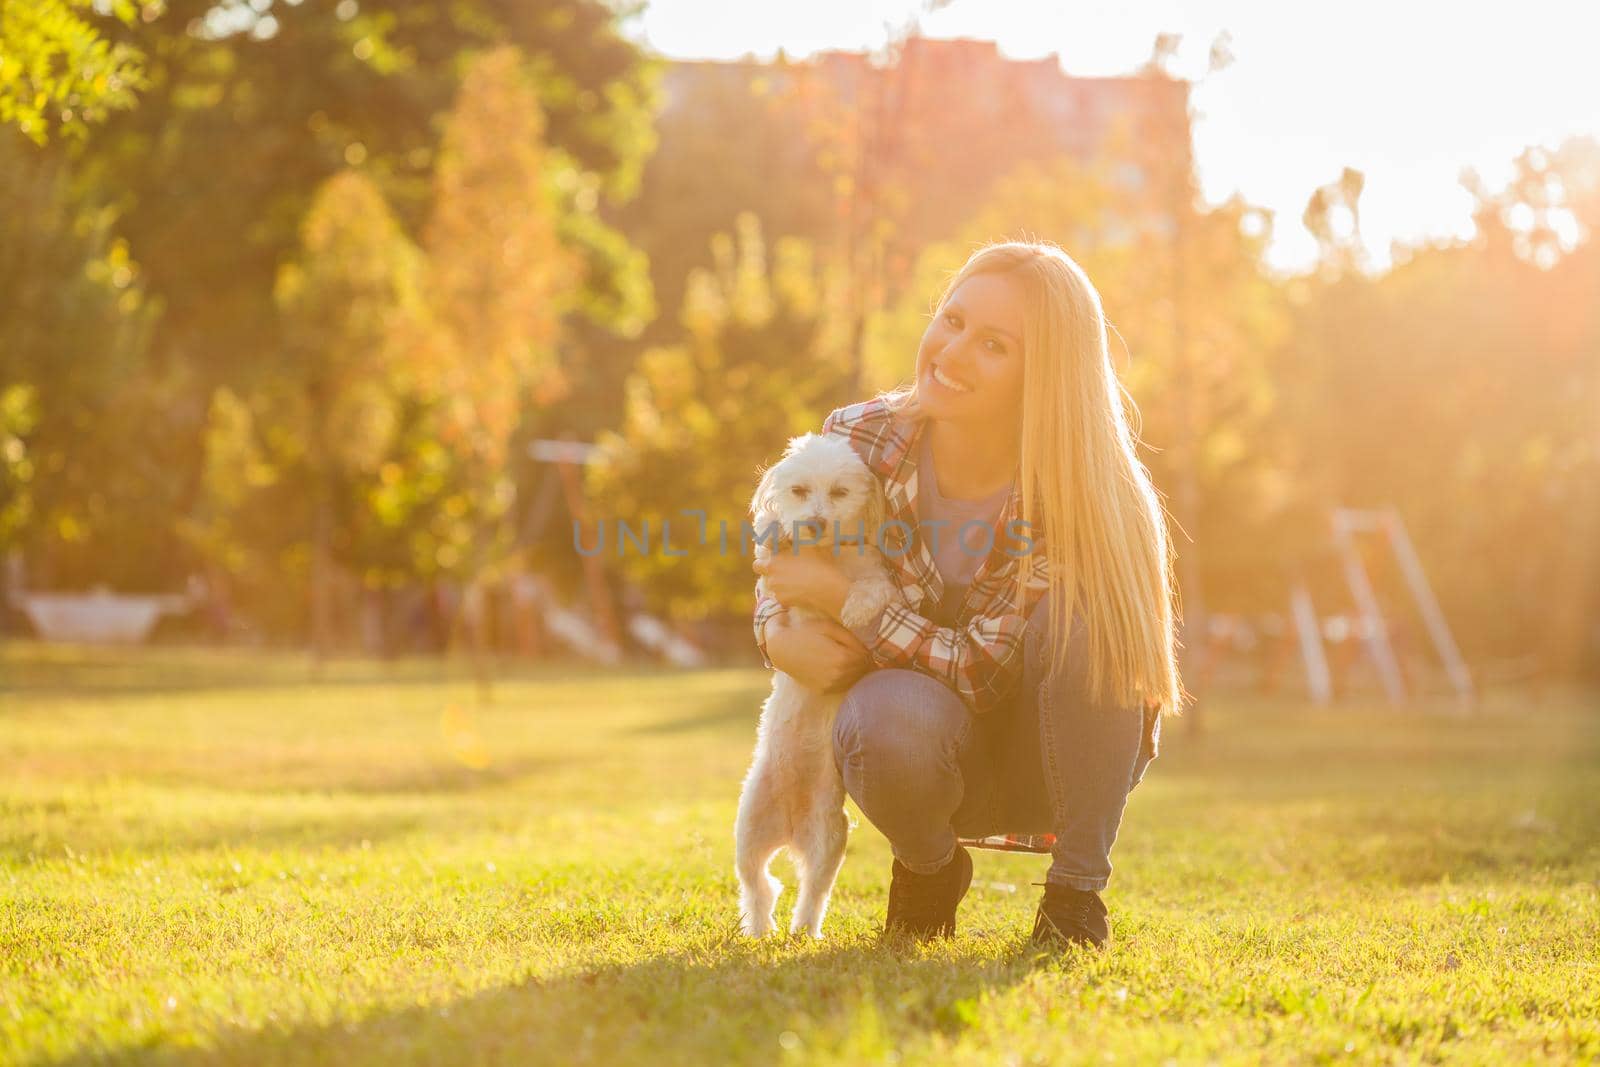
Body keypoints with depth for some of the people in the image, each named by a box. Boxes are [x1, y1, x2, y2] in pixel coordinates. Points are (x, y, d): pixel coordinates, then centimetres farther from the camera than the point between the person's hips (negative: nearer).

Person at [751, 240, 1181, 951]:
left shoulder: (1076, 493, -23)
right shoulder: (862, 440, -14)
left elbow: (989, 670, -23)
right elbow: (781, 576, 3)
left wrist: (844, 599, -26)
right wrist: (783, 638, -21)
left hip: (1049, 756, -1)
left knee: (1075, 619, -34)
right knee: (891, 722, -36)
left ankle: (1077, 888, -16)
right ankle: (930, 866, 0)